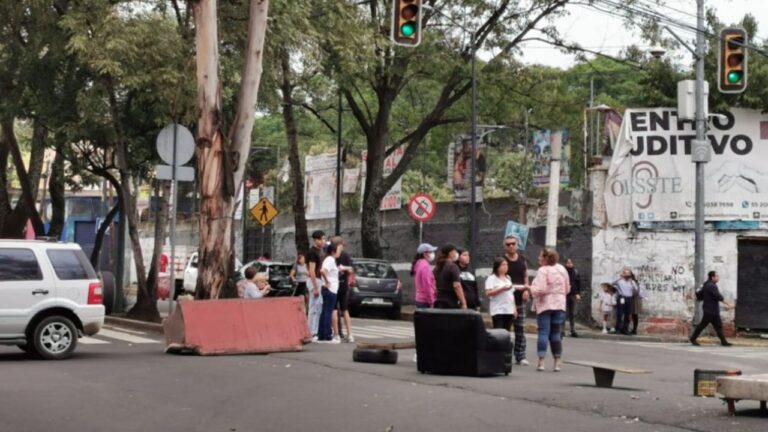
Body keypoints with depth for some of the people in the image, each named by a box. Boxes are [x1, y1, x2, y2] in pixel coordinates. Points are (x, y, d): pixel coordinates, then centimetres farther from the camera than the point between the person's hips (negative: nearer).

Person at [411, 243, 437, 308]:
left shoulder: (419, 264, 14)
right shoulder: (425, 266, -15)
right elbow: (427, 285, -18)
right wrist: (431, 302, -16)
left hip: (419, 300, 10)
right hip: (425, 301, -10)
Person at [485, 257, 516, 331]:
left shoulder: (508, 278, 18)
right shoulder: (492, 278, -4)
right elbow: (488, 293, -15)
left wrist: (514, 309, 16)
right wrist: (502, 289, -22)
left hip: (509, 311, 6)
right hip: (498, 311, -6)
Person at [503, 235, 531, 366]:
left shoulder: (522, 261, 12)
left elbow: (526, 277, 16)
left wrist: (526, 290, -1)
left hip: (519, 298, 4)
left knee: (520, 328, 3)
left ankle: (520, 356, 7)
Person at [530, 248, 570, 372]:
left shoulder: (543, 270, -13)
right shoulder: (562, 269, 9)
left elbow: (540, 289, -20)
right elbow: (567, 289, 13)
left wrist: (530, 288, -4)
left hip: (545, 305, -6)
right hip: (559, 305, 6)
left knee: (543, 333, -4)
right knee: (556, 334, 9)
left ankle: (541, 362, -7)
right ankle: (557, 363, 6)